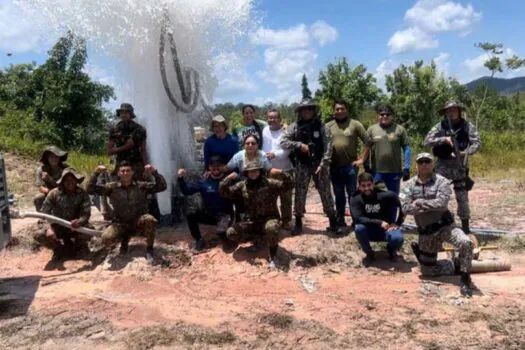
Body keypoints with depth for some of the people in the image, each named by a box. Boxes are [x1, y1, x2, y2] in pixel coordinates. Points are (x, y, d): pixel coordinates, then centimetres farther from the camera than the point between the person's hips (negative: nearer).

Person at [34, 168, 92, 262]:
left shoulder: (82, 194, -11)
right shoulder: (54, 193, -11)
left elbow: (86, 213, -18)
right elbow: (44, 212, -14)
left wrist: (80, 221, -43)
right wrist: (49, 228, -32)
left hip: (75, 228, 0)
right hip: (58, 227, 1)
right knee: (39, 236, -25)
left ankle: (74, 246, 4)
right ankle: (58, 248, 7)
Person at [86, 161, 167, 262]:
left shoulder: (142, 186, -2)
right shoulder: (112, 187, -1)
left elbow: (162, 186, -8)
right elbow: (90, 190, -5)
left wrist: (154, 172, -22)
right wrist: (96, 173, -18)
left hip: (138, 221, -1)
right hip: (120, 223, 1)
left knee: (150, 219, -35)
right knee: (106, 239, -27)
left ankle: (149, 249, -9)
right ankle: (124, 238, 12)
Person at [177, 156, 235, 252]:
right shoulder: (204, 182, 4)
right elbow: (186, 191, 3)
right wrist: (181, 178, -12)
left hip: (224, 214, -3)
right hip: (208, 213, 3)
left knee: (221, 231, -33)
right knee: (190, 217, -23)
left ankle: (225, 240, 6)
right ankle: (199, 240, 0)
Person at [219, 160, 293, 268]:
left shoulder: (270, 184, -10)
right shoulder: (242, 185, 0)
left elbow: (288, 186, -17)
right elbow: (224, 192, -1)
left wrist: (281, 174, -34)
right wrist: (228, 179, -19)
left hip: (269, 218, -4)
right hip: (251, 221, 4)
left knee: (271, 228, -41)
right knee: (231, 233, -12)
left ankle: (273, 256, -16)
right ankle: (257, 237, 9)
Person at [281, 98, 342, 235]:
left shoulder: (321, 126, -2)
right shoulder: (295, 126, 0)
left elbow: (328, 147, -7)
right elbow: (283, 141, -8)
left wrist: (323, 164, -15)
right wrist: (299, 145, -19)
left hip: (319, 165, 0)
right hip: (302, 166, 1)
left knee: (326, 194, 3)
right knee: (300, 194, 6)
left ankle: (333, 223, 12)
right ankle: (298, 223, 18)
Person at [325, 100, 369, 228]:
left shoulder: (355, 124, -1)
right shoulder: (328, 126, 6)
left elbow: (367, 142, -2)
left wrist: (361, 159, -7)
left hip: (350, 166, -3)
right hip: (334, 167, 3)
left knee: (352, 194, 4)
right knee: (339, 195, 12)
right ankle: (340, 220, 22)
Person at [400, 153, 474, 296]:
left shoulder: (442, 182, -7)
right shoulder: (409, 185, 0)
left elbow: (441, 203, -24)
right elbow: (405, 208, -15)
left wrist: (420, 203, -16)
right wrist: (431, 206, -19)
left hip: (445, 226, -3)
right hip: (426, 232, 3)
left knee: (466, 243, -32)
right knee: (427, 270, 7)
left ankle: (465, 278, -10)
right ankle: (457, 265, 35)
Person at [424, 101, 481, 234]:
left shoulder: (468, 126, -1)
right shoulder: (440, 126, 1)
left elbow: (477, 143, -7)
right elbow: (427, 141, -7)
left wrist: (465, 153, -24)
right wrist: (444, 139, -20)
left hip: (460, 168, 0)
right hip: (443, 167, 1)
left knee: (462, 198, 6)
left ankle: (465, 227, 17)